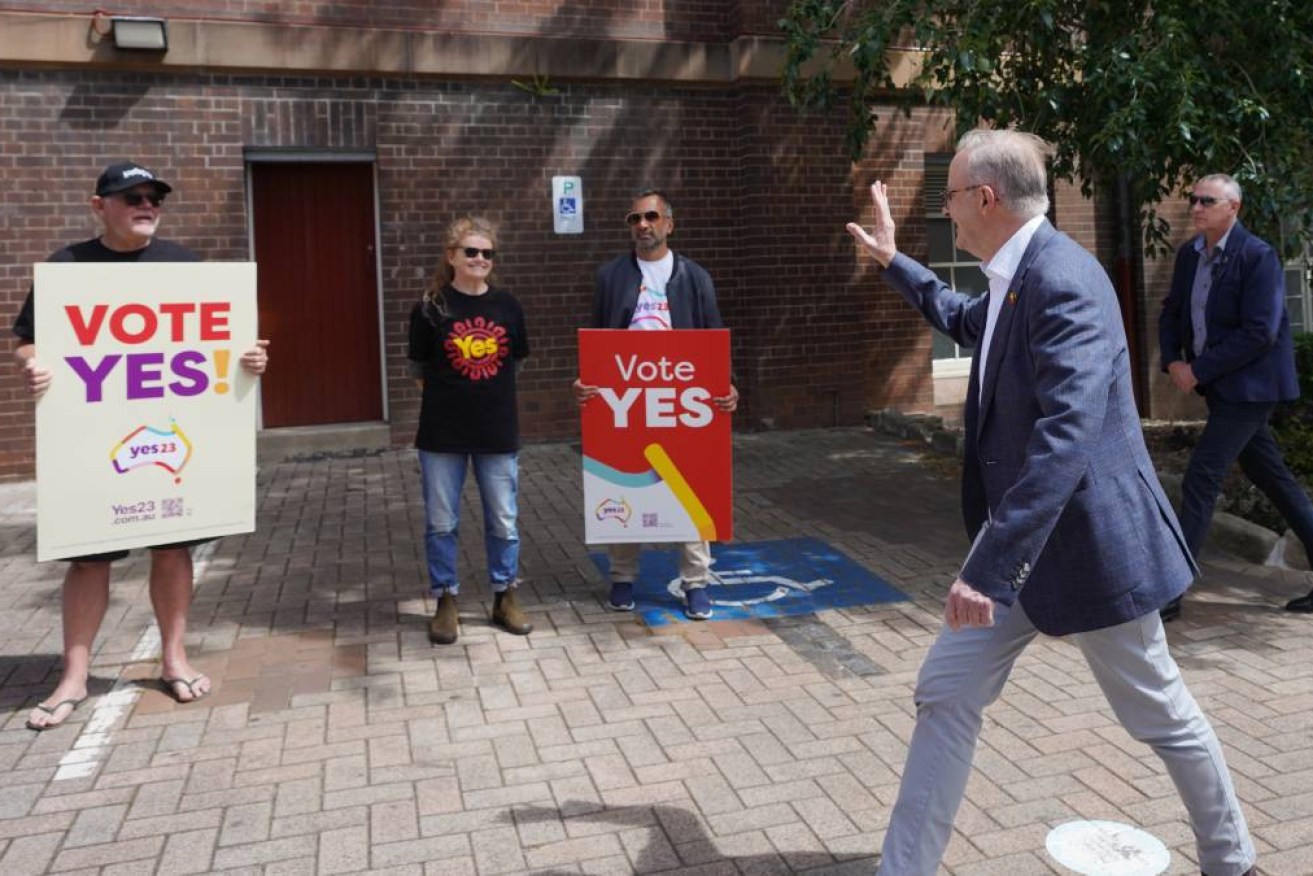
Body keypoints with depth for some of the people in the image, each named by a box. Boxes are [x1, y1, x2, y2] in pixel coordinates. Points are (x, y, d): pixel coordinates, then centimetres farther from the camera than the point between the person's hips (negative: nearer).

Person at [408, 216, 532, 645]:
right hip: (442, 434, -2)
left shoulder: (507, 305, 2)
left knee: (503, 520, 10)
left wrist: (490, 397, 10)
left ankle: (504, 597, 27)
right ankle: (446, 601, 22)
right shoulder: (430, 308, -4)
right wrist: (450, 396, 5)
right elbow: (419, 372, 4)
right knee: (441, 522, 7)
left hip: (498, 431, 2)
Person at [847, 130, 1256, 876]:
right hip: (1020, 534, 9)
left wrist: (987, 566, -37)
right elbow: (966, 322, 31)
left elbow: (1066, 436, -35)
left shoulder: (1063, 280, -24)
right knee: (945, 695, 6)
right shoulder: (1016, 277, 7)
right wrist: (893, 261, 31)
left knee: (1160, 713, 13)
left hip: (1088, 539, -9)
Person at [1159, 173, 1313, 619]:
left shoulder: (1258, 257, -15)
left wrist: (1199, 371, -19)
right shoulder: (1189, 253, 7)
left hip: (1248, 385, -8)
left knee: (1200, 479, -12)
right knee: (1272, 478, 15)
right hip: (1219, 384, 8)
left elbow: (1260, 332, -21)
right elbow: (1172, 312, 13)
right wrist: (1172, 360, -4)